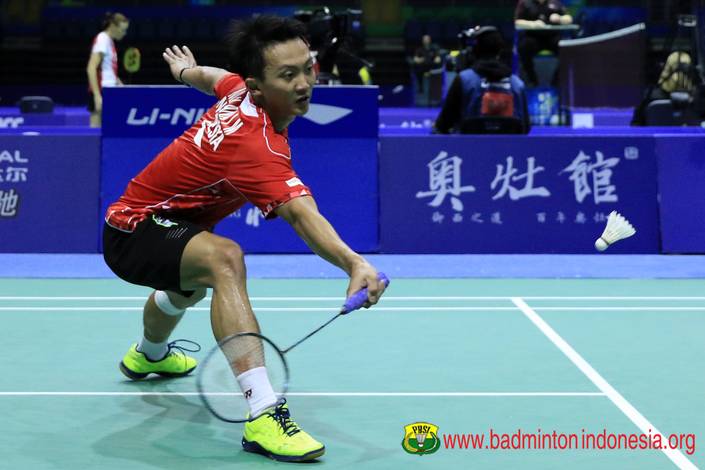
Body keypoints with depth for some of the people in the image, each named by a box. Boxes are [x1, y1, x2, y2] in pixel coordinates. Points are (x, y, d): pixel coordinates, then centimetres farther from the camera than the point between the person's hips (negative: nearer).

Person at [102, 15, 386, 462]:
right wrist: (354, 262, -68)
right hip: (134, 234, -11)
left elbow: (211, 76, 15)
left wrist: (187, 70, 37)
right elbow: (303, 215, -53)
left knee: (191, 285, 42)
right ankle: (264, 414, -47)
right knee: (224, 258, -41)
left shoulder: (241, 90, -10)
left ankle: (149, 354, 77)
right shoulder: (255, 144, -37)